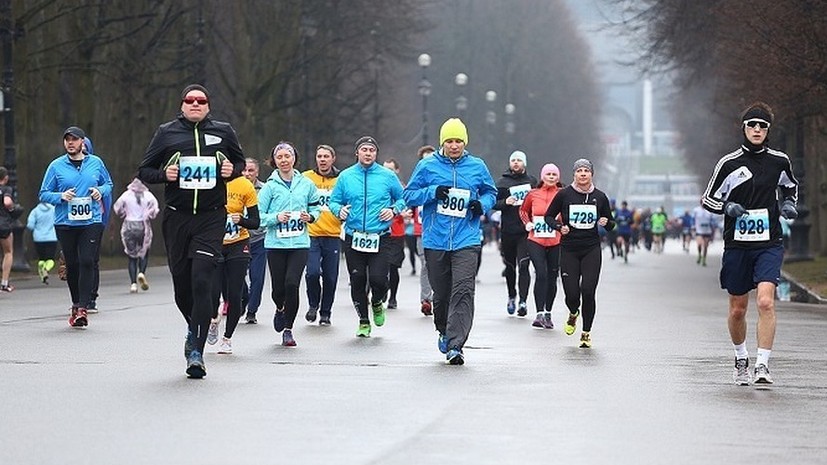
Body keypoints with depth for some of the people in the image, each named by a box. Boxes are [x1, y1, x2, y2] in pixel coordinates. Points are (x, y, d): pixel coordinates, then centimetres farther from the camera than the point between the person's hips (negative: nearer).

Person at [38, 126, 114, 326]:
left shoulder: (96, 163, 7)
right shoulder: (56, 166, 3)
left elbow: (109, 183, 20)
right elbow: (44, 194, 6)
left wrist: (101, 191, -2)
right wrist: (60, 196, -13)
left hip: (91, 222, -1)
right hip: (65, 224, 1)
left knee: (87, 262, -13)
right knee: (72, 265, 6)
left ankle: (83, 308, -14)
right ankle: (76, 305, 23)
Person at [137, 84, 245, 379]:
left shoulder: (223, 132, 7)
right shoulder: (167, 133, 6)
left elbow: (239, 161, 22)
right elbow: (144, 172, 11)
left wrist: (233, 170, 0)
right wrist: (163, 174, -10)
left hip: (212, 218, -1)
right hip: (177, 218, 2)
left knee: (202, 280, -15)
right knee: (181, 282, 7)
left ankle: (196, 350, -15)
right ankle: (194, 327, 38)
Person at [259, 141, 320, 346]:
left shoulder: (306, 184, 5)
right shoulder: (270, 187, -1)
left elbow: (316, 207, 16)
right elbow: (259, 216, -1)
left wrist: (310, 216, -5)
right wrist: (276, 217, -18)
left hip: (300, 243, 0)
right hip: (275, 243, 0)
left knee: (292, 284, -12)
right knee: (278, 287, 2)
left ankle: (288, 329, 1)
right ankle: (280, 309, 40)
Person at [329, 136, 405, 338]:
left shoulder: (387, 176, 3)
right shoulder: (345, 176, 6)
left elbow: (403, 198, 13)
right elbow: (333, 201, 12)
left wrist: (394, 210, -6)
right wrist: (339, 210, -9)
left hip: (379, 238, -2)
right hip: (353, 237, 2)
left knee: (378, 278, -13)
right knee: (357, 281, 3)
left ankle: (377, 304, 22)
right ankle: (364, 321, 20)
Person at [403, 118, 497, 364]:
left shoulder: (477, 167, 6)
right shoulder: (427, 166, 2)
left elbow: (491, 192, 19)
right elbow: (410, 196, 5)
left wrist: (482, 204, -3)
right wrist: (433, 192, -13)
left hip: (466, 241, -1)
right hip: (435, 241, 1)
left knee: (463, 291, -14)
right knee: (441, 293, 11)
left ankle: (455, 345, -17)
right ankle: (444, 332, 37)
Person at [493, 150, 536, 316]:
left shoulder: (532, 181, 8)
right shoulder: (502, 183, 5)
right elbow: (493, 203, 3)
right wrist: (505, 202, -16)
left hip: (527, 230, -1)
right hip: (508, 231, 1)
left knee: (523, 266, -11)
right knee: (510, 266, 13)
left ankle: (523, 301, -13)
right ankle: (511, 297, 30)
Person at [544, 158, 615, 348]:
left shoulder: (600, 197, 4)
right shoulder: (564, 195, -2)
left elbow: (610, 225, 13)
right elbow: (548, 216, 8)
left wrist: (606, 222, -10)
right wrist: (559, 226, -11)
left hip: (592, 249, 0)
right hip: (569, 250, 0)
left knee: (588, 292, -12)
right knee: (571, 293, -4)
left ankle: (586, 333, 5)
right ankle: (573, 314, 34)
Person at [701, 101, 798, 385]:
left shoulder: (779, 161, 4)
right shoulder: (729, 163, -2)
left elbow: (790, 185, 25)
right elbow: (708, 199, 5)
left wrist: (789, 203, 5)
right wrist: (727, 207, -14)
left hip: (769, 245, 0)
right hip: (737, 245, 0)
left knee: (765, 302, -19)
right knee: (737, 310, 9)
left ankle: (762, 365, -17)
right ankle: (741, 360, 32)